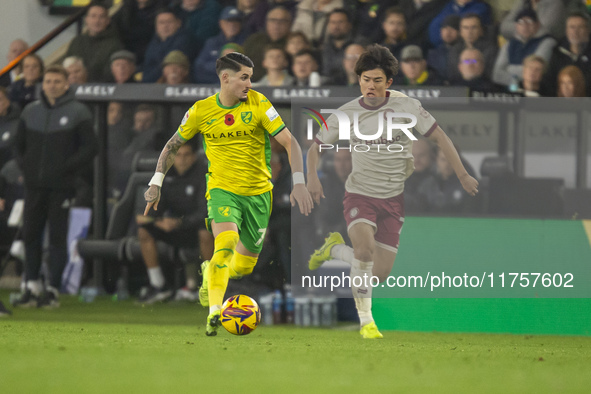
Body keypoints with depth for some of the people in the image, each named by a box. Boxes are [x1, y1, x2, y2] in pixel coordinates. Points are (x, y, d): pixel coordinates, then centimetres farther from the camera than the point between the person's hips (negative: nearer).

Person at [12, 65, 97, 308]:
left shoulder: (78, 113, -2)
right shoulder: (30, 112, 11)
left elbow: (90, 148, -4)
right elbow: (19, 143, 20)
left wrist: (67, 168, -12)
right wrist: (24, 165, 4)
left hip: (61, 186, -4)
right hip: (34, 185, 4)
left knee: (58, 238, -1)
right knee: (30, 235, 4)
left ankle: (53, 289, 2)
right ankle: (32, 287, 10)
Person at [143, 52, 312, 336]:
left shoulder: (258, 104, -8)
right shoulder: (201, 111, -5)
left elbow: (289, 142, -9)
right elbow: (173, 145, 10)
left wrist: (298, 182, -21)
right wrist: (156, 183, 3)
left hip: (258, 192, 1)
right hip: (222, 189, -1)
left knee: (244, 267, 8)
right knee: (226, 242, -29)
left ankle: (210, 271, 42)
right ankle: (214, 311, -33)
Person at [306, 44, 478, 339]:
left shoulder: (406, 106, -7)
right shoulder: (347, 114, -5)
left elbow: (438, 137, 2)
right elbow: (316, 147, 7)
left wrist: (462, 175, 1)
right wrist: (312, 179, -10)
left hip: (393, 198, 2)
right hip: (360, 195, -2)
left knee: (379, 274, -1)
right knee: (365, 249, -30)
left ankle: (335, 249, 29)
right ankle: (365, 319, -13)